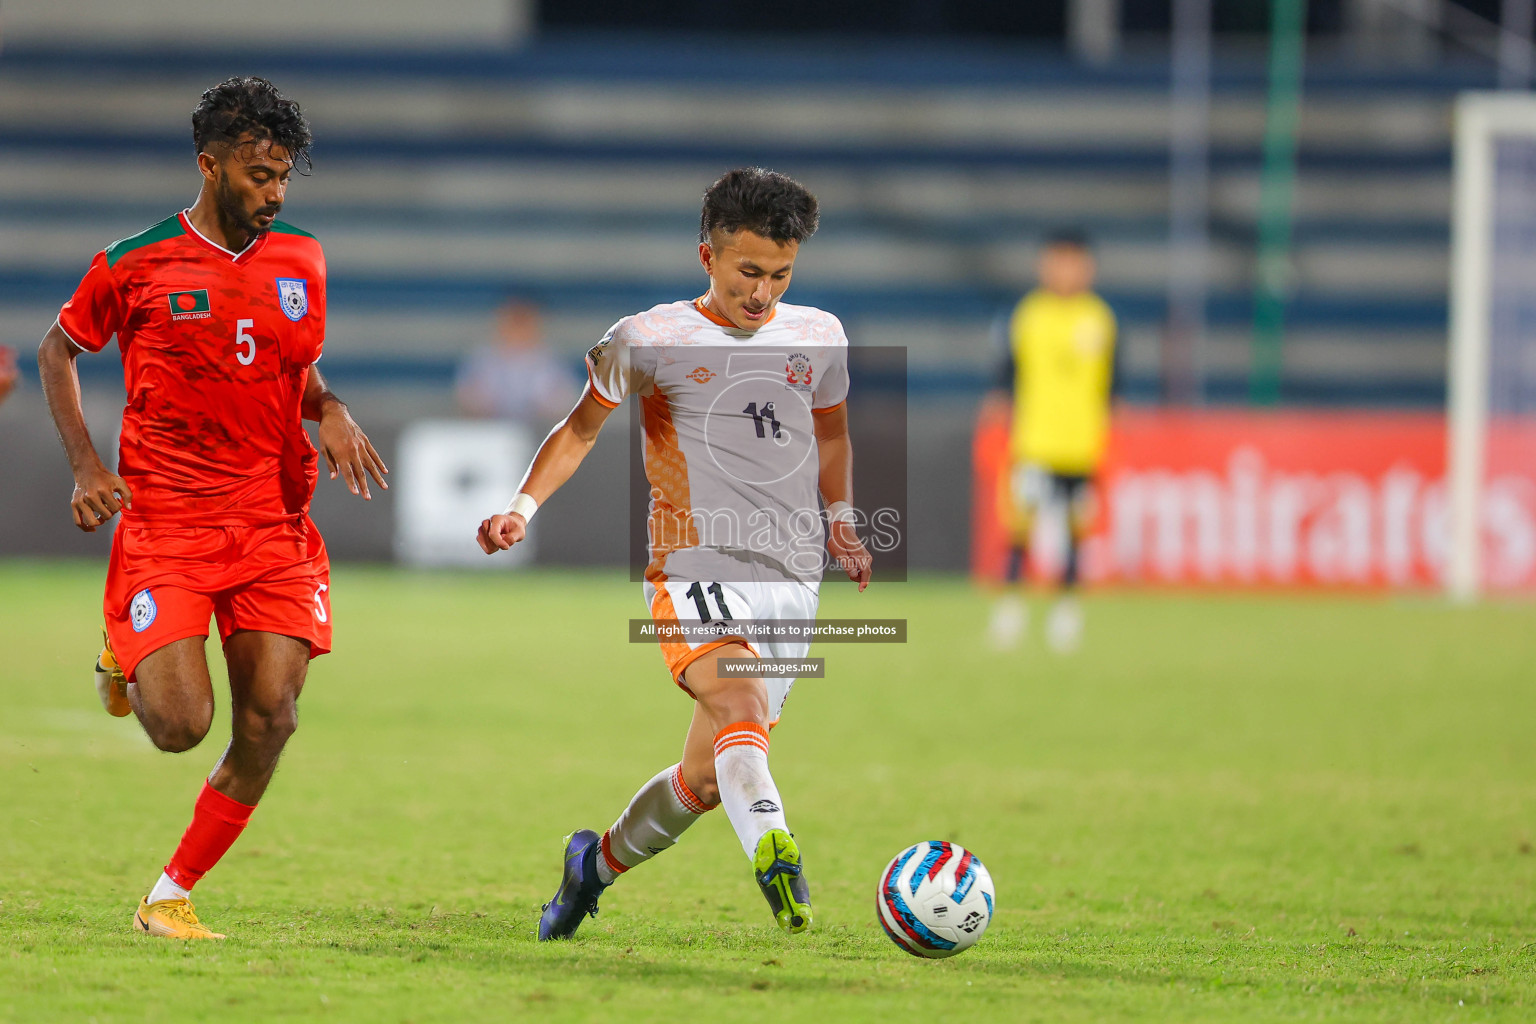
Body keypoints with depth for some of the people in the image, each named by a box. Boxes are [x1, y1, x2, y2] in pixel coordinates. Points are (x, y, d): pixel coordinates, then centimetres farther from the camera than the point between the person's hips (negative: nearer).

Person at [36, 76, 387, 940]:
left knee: (270, 722, -7)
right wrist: (87, 465, -1)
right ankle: (127, 663, 23)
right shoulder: (135, 266, -3)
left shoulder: (301, 261, 8)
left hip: (273, 523, 4)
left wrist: (333, 413, -1)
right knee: (181, 725, -14)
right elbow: (58, 352, 11)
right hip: (165, 520, -4)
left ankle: (172, 895, 9)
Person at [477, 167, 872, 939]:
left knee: (708, 774, 7)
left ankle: (598, 861, 33)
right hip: (695, 569, -5)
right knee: (741, 707, -33)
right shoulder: (650, 340, -1)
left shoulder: (819, 338, 11)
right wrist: (524, 506, -1)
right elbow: (582, 427, 11)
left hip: (792, 584, 5)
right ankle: (774, 852, -55)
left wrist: (840, 519, 22)